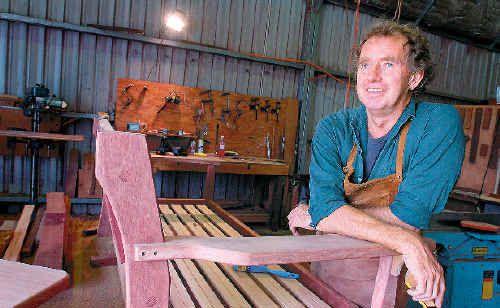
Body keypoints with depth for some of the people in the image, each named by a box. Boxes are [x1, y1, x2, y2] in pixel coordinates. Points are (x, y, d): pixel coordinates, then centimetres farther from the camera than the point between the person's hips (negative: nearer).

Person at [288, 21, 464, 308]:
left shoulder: (440, 123, -8)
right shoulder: (333, 129, 0)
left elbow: (409, 215, -16)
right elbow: (324, 205, -14)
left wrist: (317, 215, -10)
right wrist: (406, 243, -25)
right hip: (327, 273, 1)